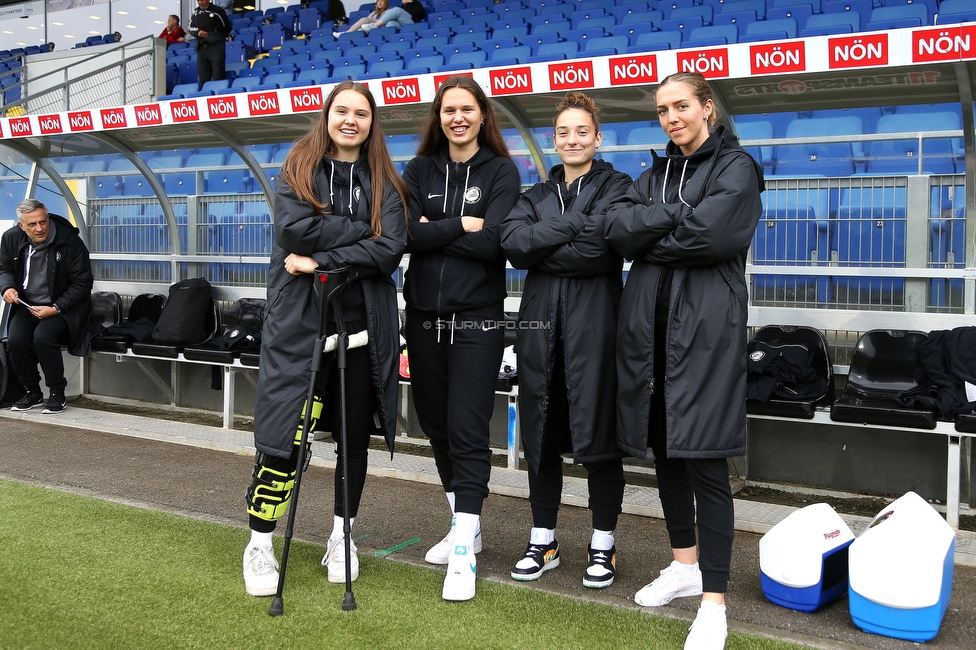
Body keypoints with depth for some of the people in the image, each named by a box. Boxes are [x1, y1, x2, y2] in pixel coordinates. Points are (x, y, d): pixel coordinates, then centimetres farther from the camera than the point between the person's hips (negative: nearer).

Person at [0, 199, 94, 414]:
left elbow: (82, 282, -11)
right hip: (27, 304, 4)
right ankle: (32, 392, 2)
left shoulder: (69, 241, -16)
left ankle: (57, 394, -11)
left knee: (43, 337, -31)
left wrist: (56, 308, -18)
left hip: (62, 306, -4)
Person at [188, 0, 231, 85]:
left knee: (218, 78, -9)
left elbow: (227, 28, 6)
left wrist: (218, 38, 0)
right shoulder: (196, 12, 13)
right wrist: (198, 33, -4)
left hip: (216, 47, -5)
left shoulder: (218, 11, -1)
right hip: (201, 48, 5)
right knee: (203, 79, 3)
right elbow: (191, 29, 17)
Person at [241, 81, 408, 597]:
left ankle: (341, 537, 27)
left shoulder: (385, 183, 8)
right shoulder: (298, 171, 6)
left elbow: (390, 250, -8)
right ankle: (259, 544, 12)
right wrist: (363, 230, -10)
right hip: (299, 321, -2)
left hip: (364, 323, 2)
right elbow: (296, 228, -13)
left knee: (355, 435, 11)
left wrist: (320, 259, -14)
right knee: (283, 435, -4)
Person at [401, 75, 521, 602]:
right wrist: (461, 226, -9)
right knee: (436, 422, 12)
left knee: (467, 429, -8)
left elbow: (492, 243, -12)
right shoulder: (419, 171, 11)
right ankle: (465, 526, 29)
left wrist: (433, 230, -8)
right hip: (424, 315, 4)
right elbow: (405, 233, -4)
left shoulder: (501, 172, 2)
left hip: (477, 318, -4)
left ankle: (463, 554, -3)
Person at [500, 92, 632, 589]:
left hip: (593, 320, -4)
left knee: (597, 433, -2)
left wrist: (541, 249, -5)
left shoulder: (615, 188, 3)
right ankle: (543, 542, 22)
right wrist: (571, 222, -10)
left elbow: (598, 248, -15)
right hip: (541, 322, 5)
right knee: (540, 435, 8)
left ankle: (603, 544, 14)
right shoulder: (537, 195, 17)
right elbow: (513, 245, -3)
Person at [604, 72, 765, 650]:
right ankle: (686, 565, 32)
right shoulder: (657, 173, 20)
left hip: (706, 327, -6)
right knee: (664, 450, 14)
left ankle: (714, 603, -1)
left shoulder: (735, 168, 1)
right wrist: (674, 214, -10)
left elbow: (710, 235, -17)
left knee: (704, 461, -8)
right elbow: (619, 228, 3)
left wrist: (648, 239, -4)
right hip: (650, 325, 7)